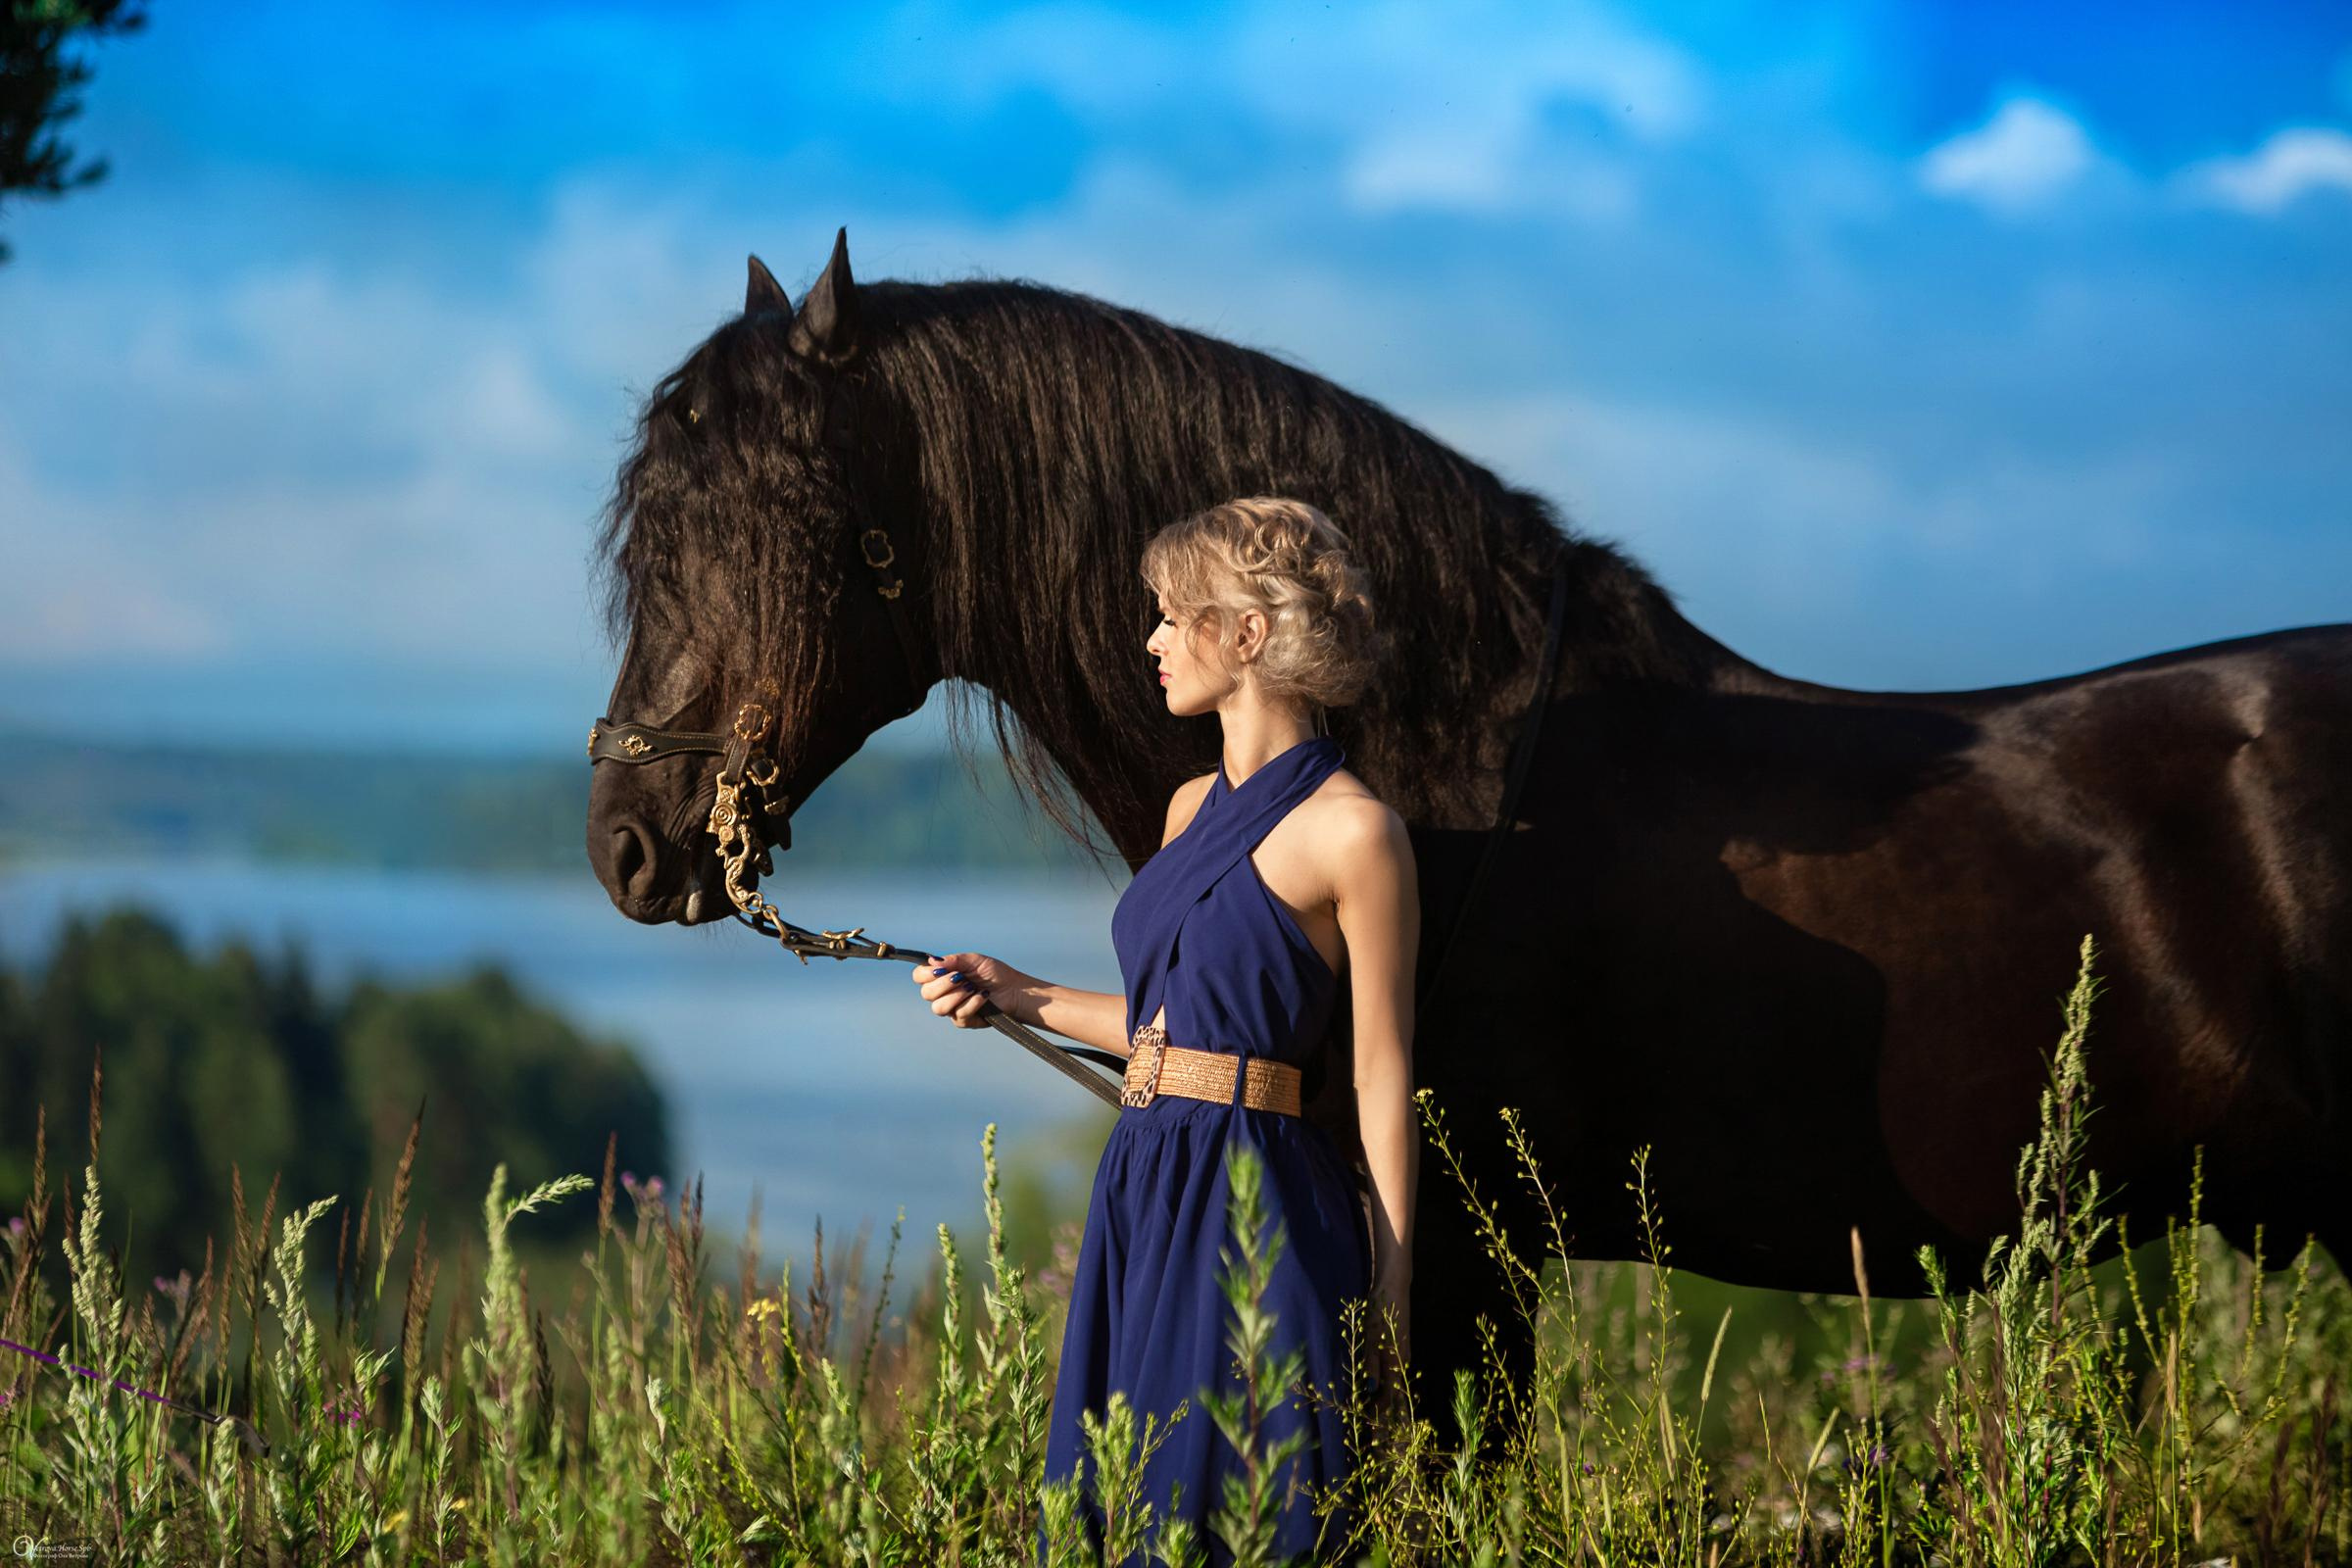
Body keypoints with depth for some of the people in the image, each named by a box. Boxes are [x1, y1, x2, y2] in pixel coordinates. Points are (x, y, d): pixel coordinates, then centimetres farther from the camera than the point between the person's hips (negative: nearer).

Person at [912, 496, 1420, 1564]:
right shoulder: (1195, 807, 14)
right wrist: (1020, 997, 19)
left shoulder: (1351, 832, -10)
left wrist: (1390, 1296, -10)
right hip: (1145, 1192, 8)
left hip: (1255, 1208, -8)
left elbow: (1381, 1078, -9)